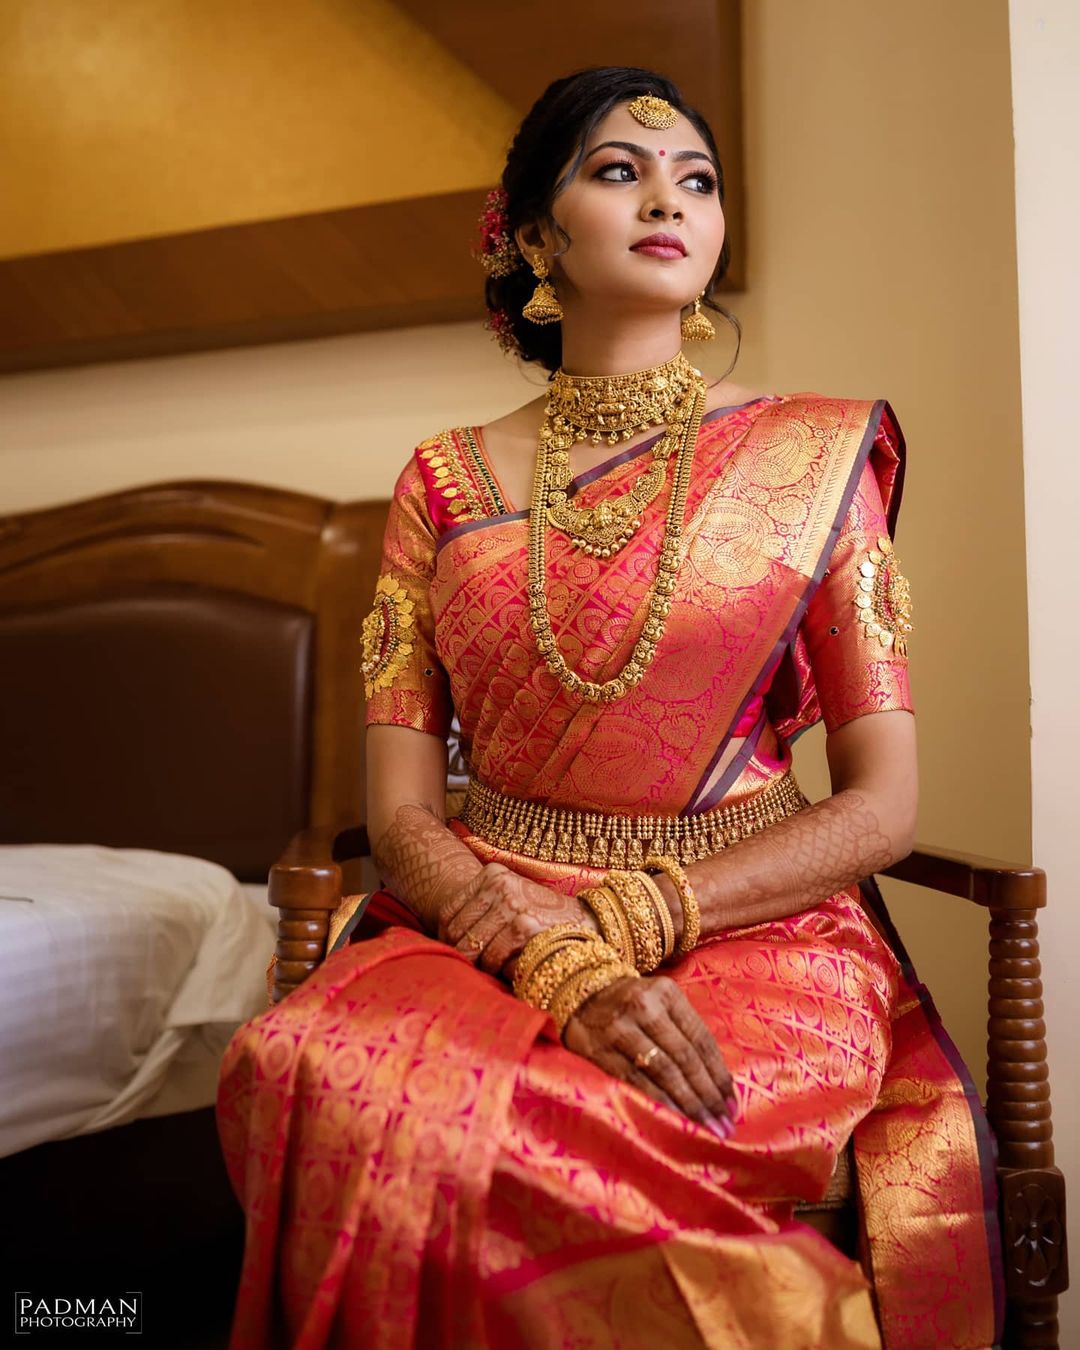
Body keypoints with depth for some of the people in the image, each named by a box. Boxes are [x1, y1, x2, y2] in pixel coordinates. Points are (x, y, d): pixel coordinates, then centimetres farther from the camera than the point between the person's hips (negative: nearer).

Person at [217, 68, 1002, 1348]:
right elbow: (400, 812, 3)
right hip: (486, 927, 2)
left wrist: (620, 922, -11)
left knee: (501, 1127, -32)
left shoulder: (813, 452, 6)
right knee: (318, 1070, -31)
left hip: (755, 937, -1)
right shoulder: (447, 479, 9)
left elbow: (881, 807, 0)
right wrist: (554, 958, -18)